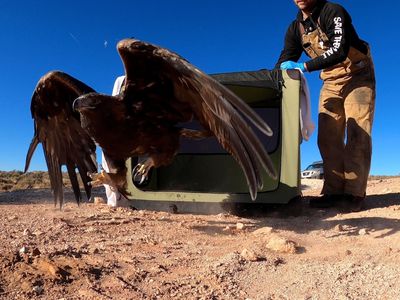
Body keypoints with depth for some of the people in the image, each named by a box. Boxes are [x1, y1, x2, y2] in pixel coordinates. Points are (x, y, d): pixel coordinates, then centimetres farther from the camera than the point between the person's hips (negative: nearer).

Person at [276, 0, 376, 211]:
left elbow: (339, 50, -30)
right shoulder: (295, 29, 3)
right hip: (331, 81, 6)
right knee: (327, 138, -4)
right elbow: (284, 62, -1)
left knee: (357, 134, -14)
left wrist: (304, 67, -35)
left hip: (357, 76, -5)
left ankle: (355, 193, -15)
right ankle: (334, 191, -3)